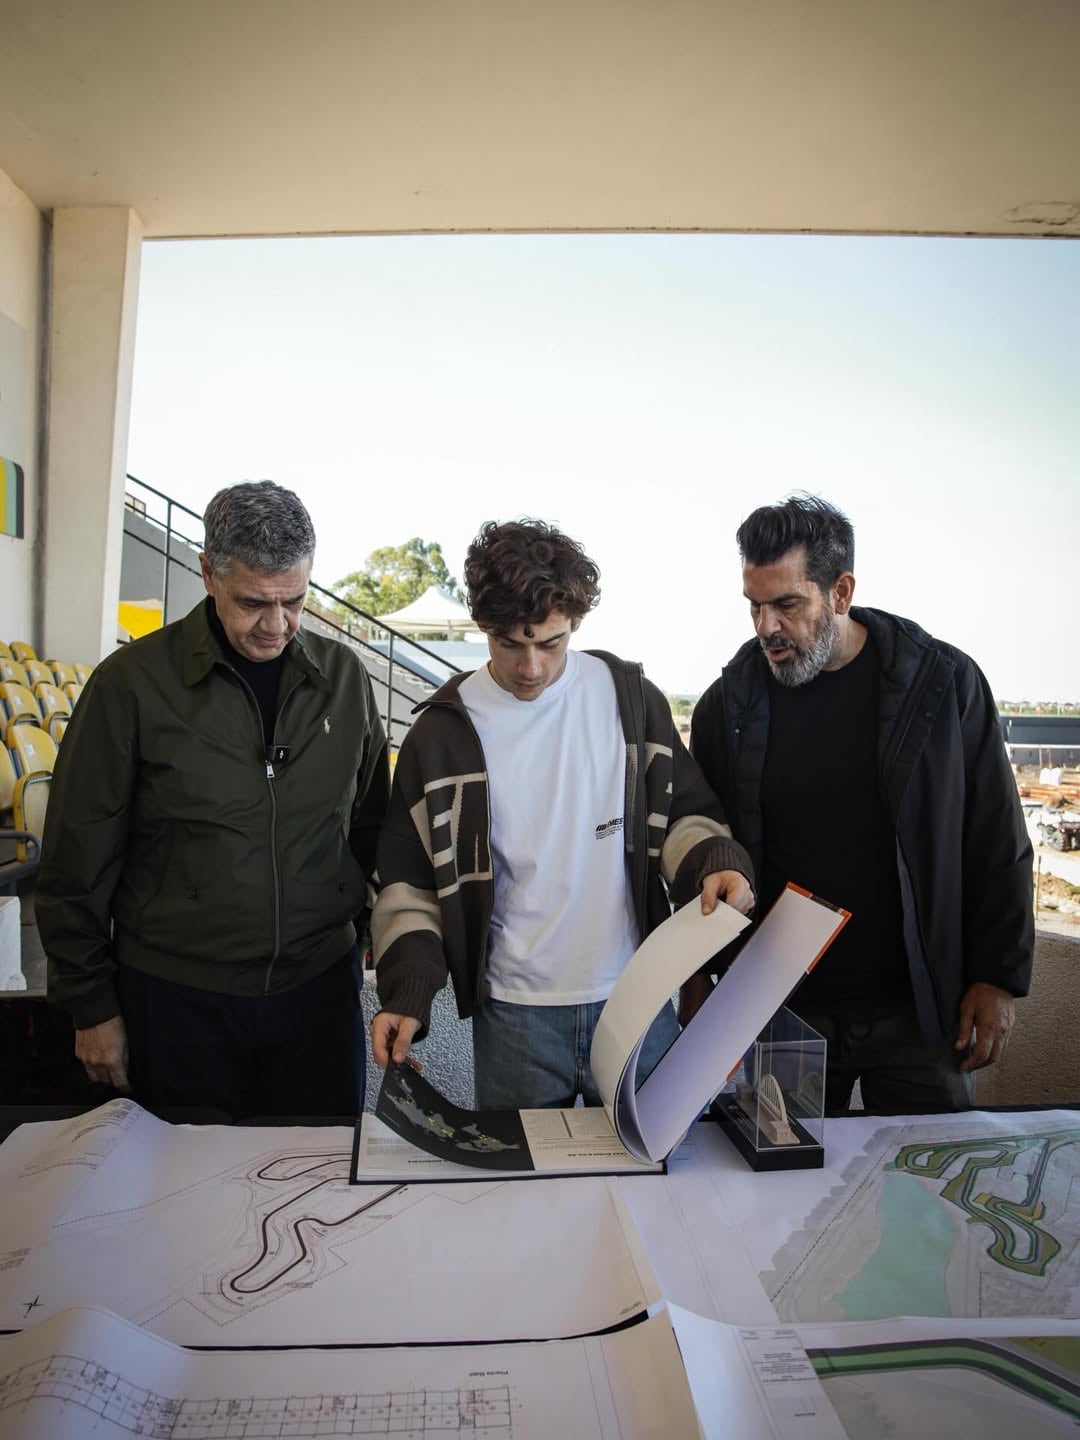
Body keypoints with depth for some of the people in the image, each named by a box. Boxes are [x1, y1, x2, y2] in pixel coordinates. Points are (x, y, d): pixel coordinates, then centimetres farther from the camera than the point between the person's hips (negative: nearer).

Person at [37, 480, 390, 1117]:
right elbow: (77, 865, -3)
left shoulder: (345, 676, 0)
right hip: (176, 997, -2)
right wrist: (91, 1004, 0)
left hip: (319, 987, 3)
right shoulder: (132, 683, -9)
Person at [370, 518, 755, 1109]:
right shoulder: (443, 733, -3)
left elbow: (684, 813, 7)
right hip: (512, 1015, 0)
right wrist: (406, 993, -10)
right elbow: (412, 881, 1)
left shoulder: (630, 697, -1)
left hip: (636, 1000, 1)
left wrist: (715, 861, -14)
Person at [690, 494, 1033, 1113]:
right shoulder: (727, 705, -2)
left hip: (919, 1010, 0)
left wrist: (999, 978, 0)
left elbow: (997, 846, 1)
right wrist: (699, 978, 4)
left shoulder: (944, 683, -5)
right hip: (779, 1010, 1)